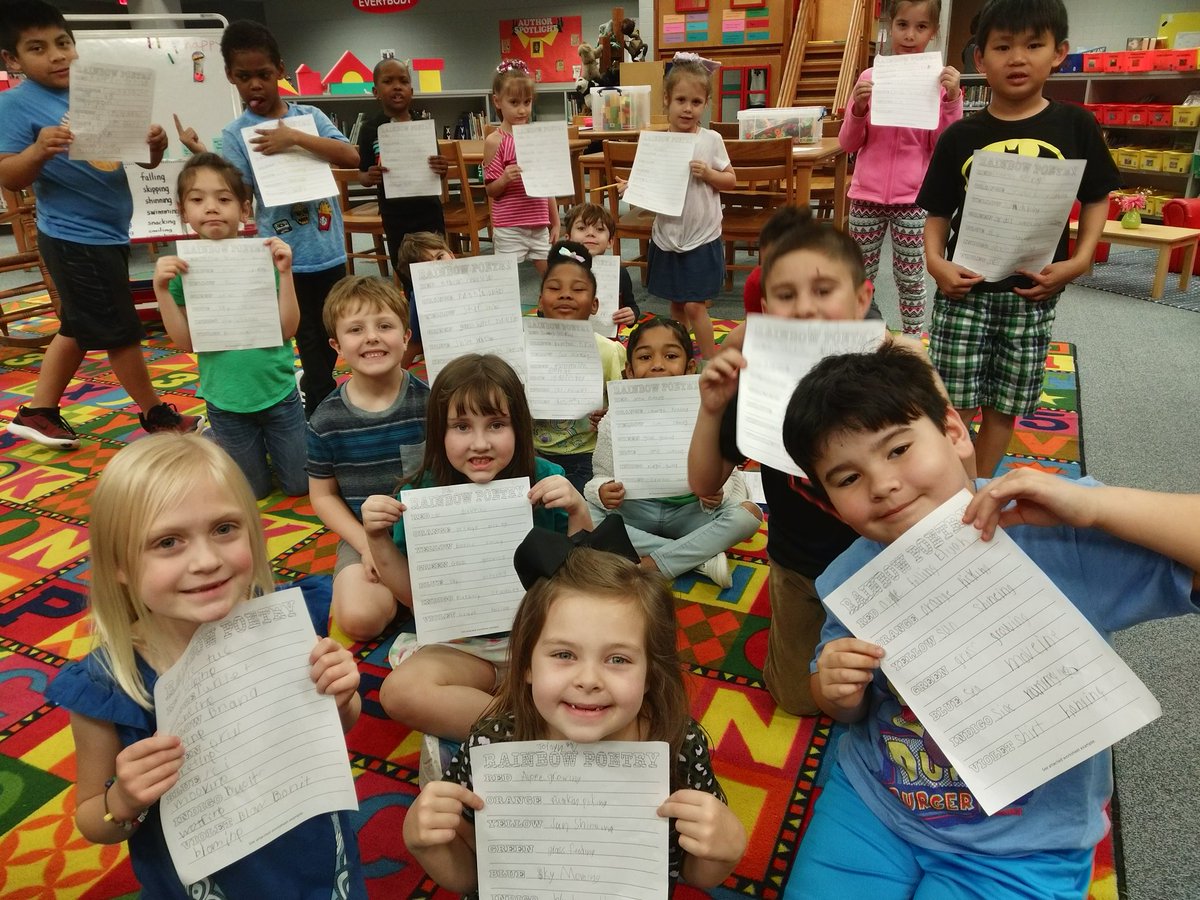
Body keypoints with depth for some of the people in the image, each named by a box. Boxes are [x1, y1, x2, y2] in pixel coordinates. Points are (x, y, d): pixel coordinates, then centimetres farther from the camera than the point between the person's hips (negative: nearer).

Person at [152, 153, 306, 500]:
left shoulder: (264, 256, -11)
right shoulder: (182, 266, -7)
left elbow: (287, 329, -13)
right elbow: (186, 342, -7)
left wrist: (284, 272, -23)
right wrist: (161, 289, -19)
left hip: (279, 393, 0)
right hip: (225, 402, 1)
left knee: (299, 485, 12)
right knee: (255, 492, 16)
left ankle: (269, 446, 41)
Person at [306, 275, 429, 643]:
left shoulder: (429, 401, -10)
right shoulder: (326, 420, -6)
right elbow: (323, 494, 2)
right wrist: (367, 545, -10)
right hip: (364, 535, 1)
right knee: (359, 619, -22)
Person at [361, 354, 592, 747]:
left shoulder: (544, 479, -8)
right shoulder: (423, 495, -5)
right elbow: (414, 595, 2)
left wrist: (578, 512, -20)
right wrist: (377, 539, -13)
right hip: (462, 644, 1)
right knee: (400, 692, -29)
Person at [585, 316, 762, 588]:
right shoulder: (614, 422, -7)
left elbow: (726, 473, -4)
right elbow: (602, 476, -2)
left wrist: (717, 494, -27)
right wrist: (602, 491, -27)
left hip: (689, 511, -1)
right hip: (634, 512, 1)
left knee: (748, 514, -25)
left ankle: (650, 565, -25)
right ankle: (701, 557, -22)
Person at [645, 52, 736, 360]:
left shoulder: (711, 140, -6)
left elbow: (731, 181, 2)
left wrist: (708, 174, -17)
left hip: (702, 237, -3)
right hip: (667, 236, 3)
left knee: (694, 306, -5)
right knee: (676, 303, 16)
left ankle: (709, 362, 8)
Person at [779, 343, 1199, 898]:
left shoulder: (1057, 534, -23)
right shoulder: (848, 581, -9)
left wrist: (1093, 505, -36)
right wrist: (836, 692, -16)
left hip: (1022, 851, -3)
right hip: (870, 806, 3)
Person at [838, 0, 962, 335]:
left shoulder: (939, 80, -2)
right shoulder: (870, 77, 2)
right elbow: (848, 144, 4)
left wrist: (952, 99, -16)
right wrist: (858, 108, -13)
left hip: (913, 198, -1)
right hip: (867, 194, 2)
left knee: (910, 279, 6)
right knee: (859, 276, 10)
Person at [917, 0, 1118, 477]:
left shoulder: (1075, 125, -1)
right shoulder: (960, 136, -2)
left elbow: (1096, 199, 7)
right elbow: (938, 212, 3)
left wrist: (1078, 262, -7)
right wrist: (936, 262, -15)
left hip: (1034, 291, 1)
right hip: (965, 286, -1)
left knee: (1005, 403, 11)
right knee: (954, 401, 1)